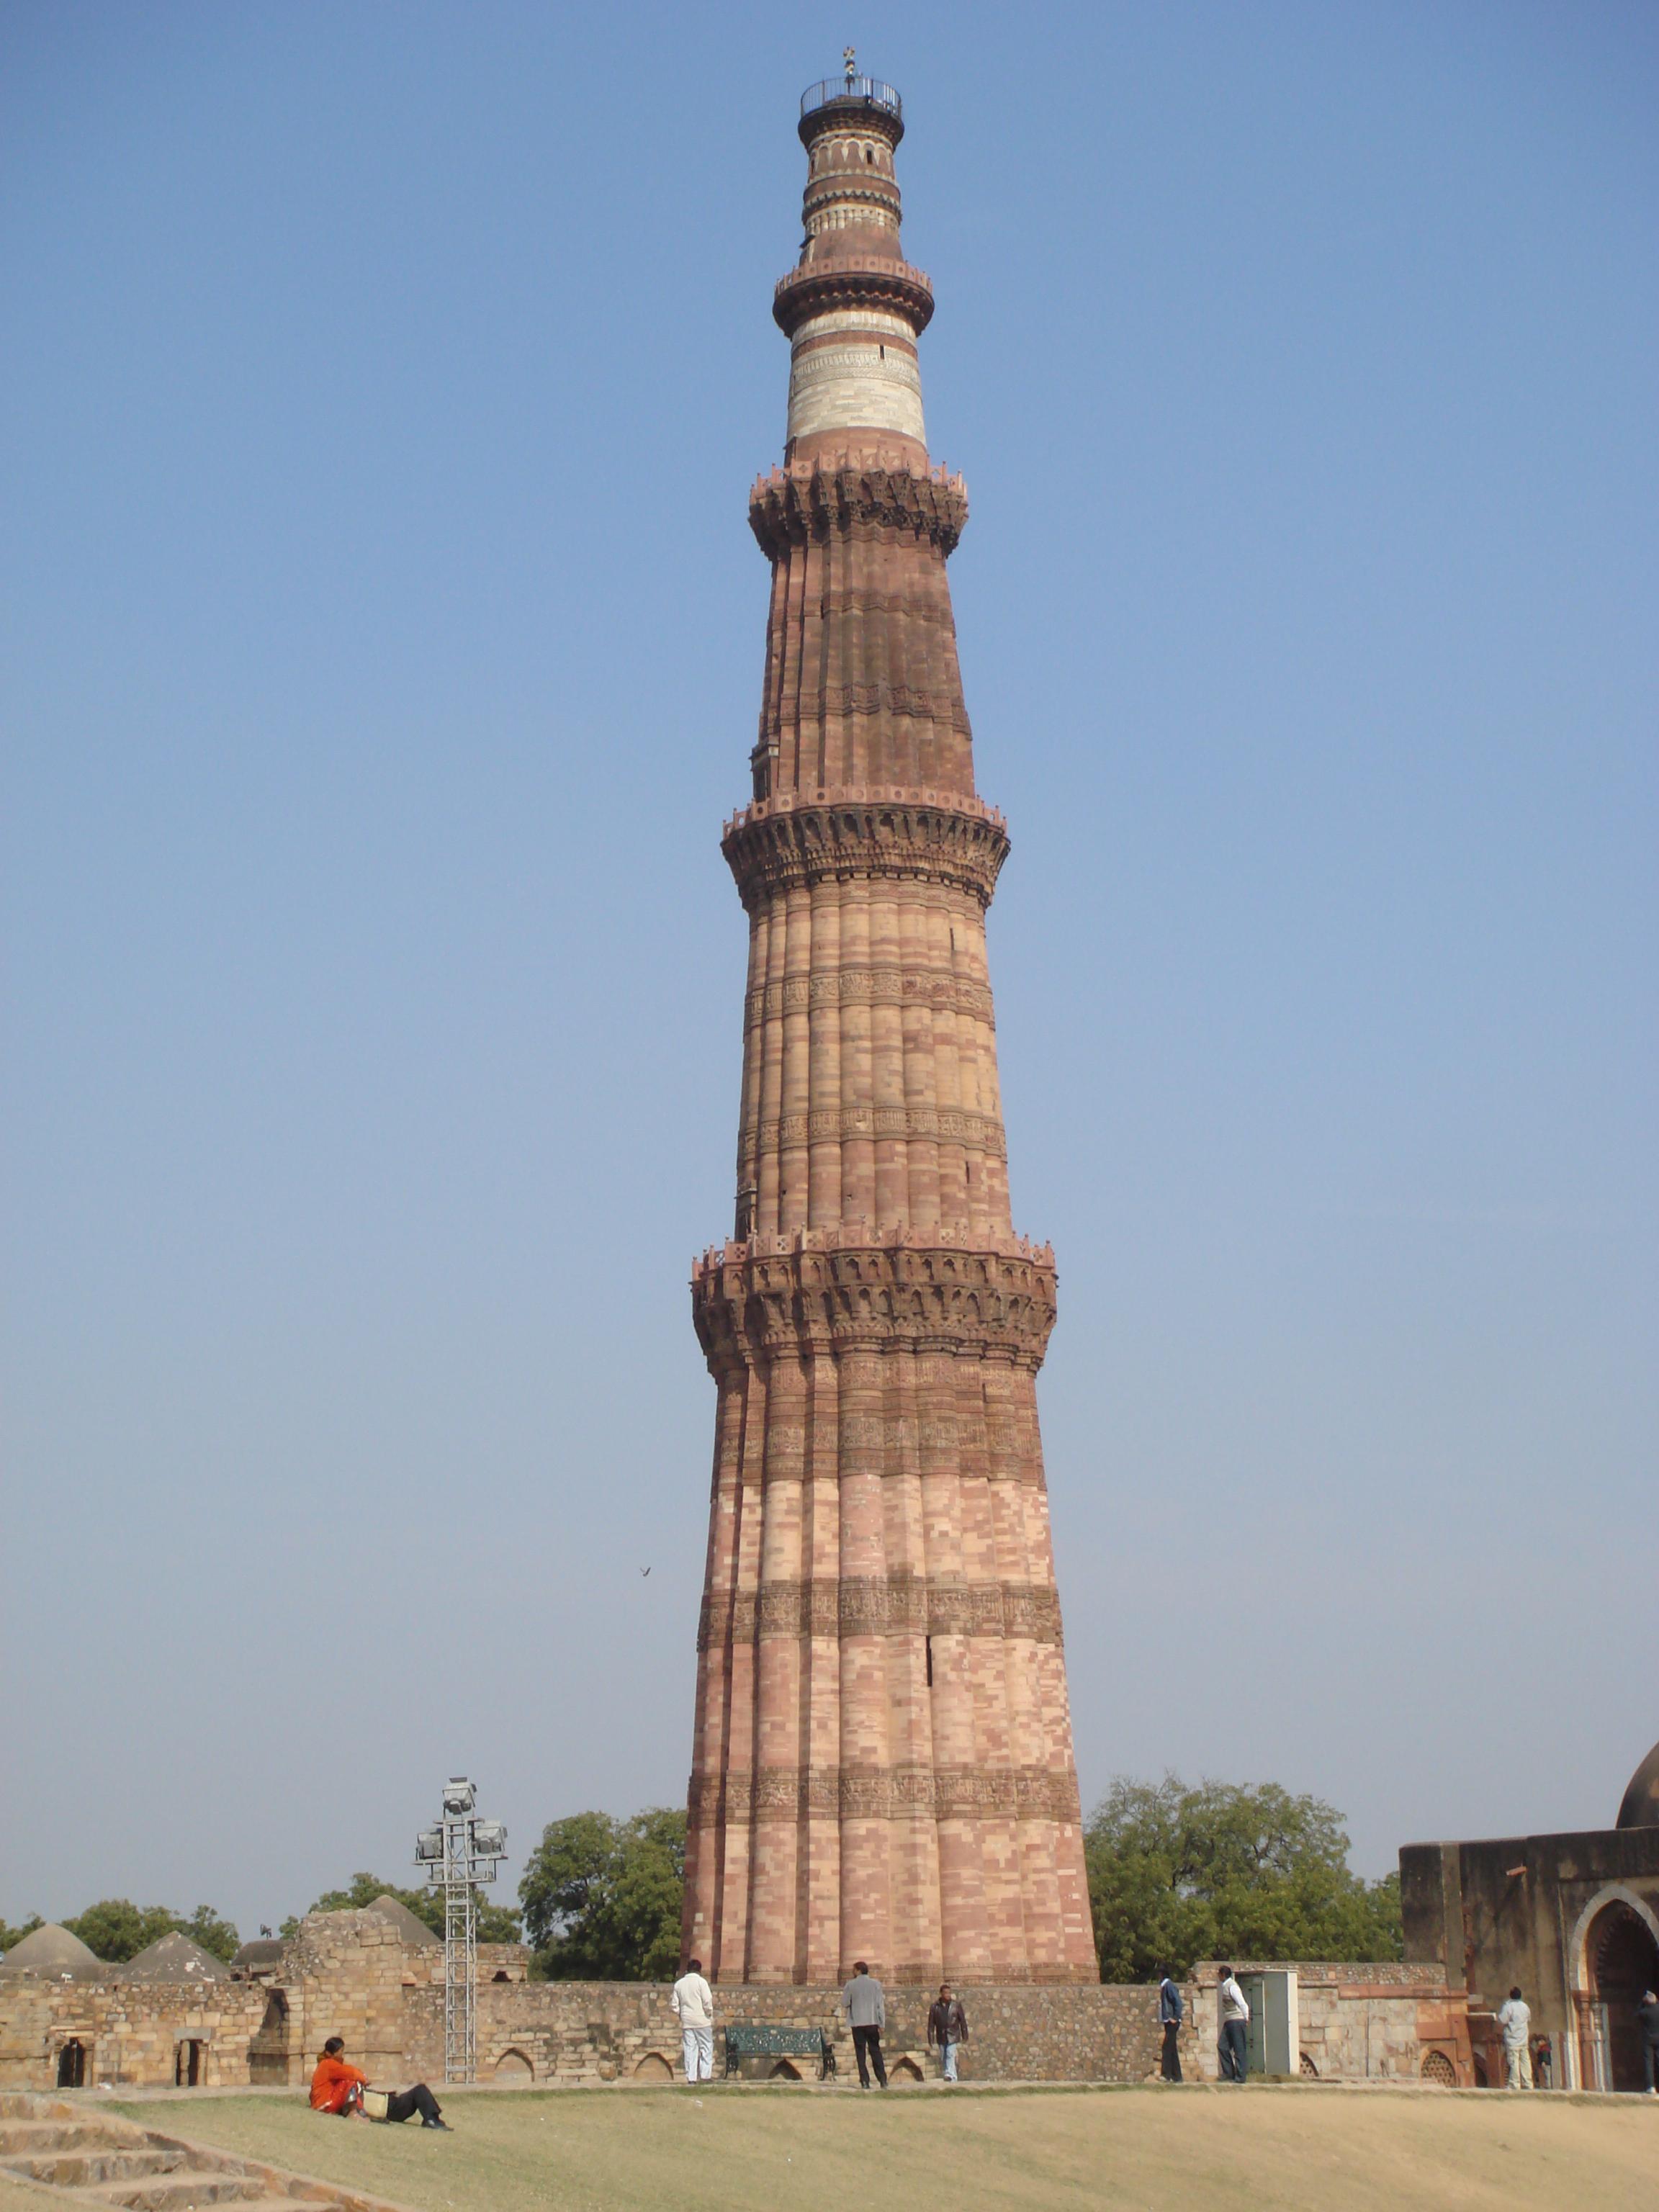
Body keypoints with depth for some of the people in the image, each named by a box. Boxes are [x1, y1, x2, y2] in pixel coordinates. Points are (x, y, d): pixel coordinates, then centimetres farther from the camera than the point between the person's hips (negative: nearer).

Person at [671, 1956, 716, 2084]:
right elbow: (707, 2001, -11)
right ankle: (706, 2075, -3)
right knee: (706, 2047, 3)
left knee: (689, 2049, 5)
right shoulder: (701, 1982, -6)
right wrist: (710, 2014, 2)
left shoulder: (679, 1984, 8)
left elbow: (674, 2005, 10)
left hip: (686, 2021, 4)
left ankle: (691, 2077, 1)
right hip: (702, 2020, -4)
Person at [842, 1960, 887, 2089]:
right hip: (872, 2022, 2)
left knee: (861, 2053, 3)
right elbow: (880, 2005, 0)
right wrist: (882, 2024, 2)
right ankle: (883, 2080, 4)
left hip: (857, 2022, -2)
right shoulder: (875, 1984, 2)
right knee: (875, 2051, 9)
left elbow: (844, 2003, 1)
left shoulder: (851, 1985, -3)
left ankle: (865, 2081, -4)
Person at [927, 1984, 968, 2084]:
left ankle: (950, 2075, -25)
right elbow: (931, 2024, 3)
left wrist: (965, 2036, 5)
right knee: (943, 2058, 6)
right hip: (941, 2037, 2)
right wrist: (930, 2041, 2)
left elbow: (963, 2021, 5)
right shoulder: (935, 2006, 0)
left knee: (950, 2055, -17)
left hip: (952, 2035, -2)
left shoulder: (956, 2005, -1)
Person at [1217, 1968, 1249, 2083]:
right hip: (1229, 2022, 9)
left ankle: (1240, 2076, 1)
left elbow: (1243, 2004, -18)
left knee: (1239, 2049, -3)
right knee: (1223, 2047, 5)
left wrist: (1246, 2019, -11)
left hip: (1237, 2021, -9)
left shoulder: (1232, 1987, -15)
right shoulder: (1224, 1986, 14)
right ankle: (1229, 2073, 12)